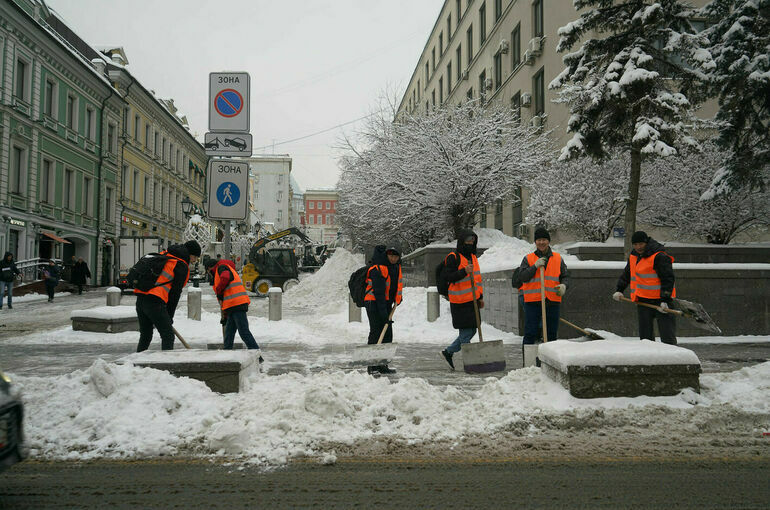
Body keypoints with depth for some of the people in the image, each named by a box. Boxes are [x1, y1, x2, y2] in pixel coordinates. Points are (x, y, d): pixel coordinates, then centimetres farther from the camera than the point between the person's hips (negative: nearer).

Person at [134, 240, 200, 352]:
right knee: (168, 335, -3)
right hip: (154, 301, -8)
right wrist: (170, 316, 6)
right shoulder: (182, 266, -3)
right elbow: (176, 292, -2)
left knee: (145, 335, 19)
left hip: (140, 298, 8)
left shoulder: (164, 254, 20)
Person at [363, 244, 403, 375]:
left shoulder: (396, 266, 6)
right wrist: (384, 314, -28)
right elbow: (379, 293, -25)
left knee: (388, 334, 4)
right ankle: (372, 366, -9)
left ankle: (383, 365, 9)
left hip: (387, 302, 8)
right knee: (376, 332, -12)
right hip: (374, 302, -8)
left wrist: (398, 297, 28)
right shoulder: (378, 269, -20)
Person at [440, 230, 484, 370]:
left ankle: (448, 352, 24)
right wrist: (464, 271, -27)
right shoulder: (453, 258, -9)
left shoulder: (473, 257, 17)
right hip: (460, 302, -8)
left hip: (472, 300, 8)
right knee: (465, 332, -5)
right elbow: (448, 277, -16)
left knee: (471, 330, 12)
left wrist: (480, 296, 21)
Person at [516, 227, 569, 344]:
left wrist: (563, 285, -6)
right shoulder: (528, 258, 6)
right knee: (530, 333, -3)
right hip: (532, 301, -2)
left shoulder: (558, 259, 12)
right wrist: (535, 266, -14)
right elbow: (521, 277, -4)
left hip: (553, 301, 3)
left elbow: (565, 276, 15)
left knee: (552, 333, 10)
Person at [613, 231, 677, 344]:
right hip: (642, 300, 7)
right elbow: (626, 274, 24)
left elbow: (668, 279, -16)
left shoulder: (659, 256, -13)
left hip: (661, 300, -7)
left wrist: (665, 299, -20)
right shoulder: (633, 256, 10)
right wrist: (619, 290, 17)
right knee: (645, 333, 10)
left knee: (667, 334, -5)